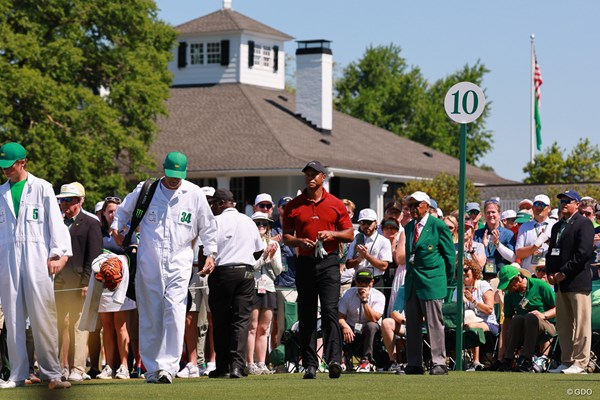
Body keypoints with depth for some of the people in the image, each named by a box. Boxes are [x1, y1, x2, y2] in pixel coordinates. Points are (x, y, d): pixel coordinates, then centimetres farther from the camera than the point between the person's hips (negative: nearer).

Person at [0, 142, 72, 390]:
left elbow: (55, 221, 0)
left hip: (37, 260, -4)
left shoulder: (42, 188, 4)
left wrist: (58, 253, -9)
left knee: (42, 316, -7)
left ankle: (50, 373, -3)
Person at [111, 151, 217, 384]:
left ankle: (167, 366, -18)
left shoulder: (195, 194, 3)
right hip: (149, 262, 1)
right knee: (150, 317, 2)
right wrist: (116, 228, 5)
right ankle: (151, 369, 10)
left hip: (179, 263, -1)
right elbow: (124, 210, 21)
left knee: (175, 313, -16)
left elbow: (207, 226, 14)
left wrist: (210, 253, 6)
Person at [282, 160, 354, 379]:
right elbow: (286, 237, 10)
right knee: (306, 315, 3)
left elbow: (349, 234, 8)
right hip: (305, 263, 2)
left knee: (330, 310, -14)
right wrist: (299, 242, -11)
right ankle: (309, 364, 6)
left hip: (328, 262, -2)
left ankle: (334, 360, -21)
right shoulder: (293, 206, 9)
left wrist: (332, 234, -10)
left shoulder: (336, 204, 6)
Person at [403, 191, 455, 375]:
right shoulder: (409, 227, 15)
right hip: (412, 283, 7)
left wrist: (447, 280, 2)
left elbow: (450, 254, -1)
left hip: (431, 282, -7)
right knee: (412, 325, 7)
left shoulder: (438, 226, -5)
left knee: (435, 324, -5)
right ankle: (414, 364, 11)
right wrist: (409, 275, 17)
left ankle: (439, 363, -3)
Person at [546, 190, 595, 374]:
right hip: (561, 283, 8)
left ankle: (580, 364, -6)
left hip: (578, 282, -8)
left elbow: (584, 252, -15)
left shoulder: (584, 224, -5)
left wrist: (564, 273, -16)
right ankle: (566, 361, 14)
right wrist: (550, 272, 4)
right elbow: (552, 251, 22)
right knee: (563, 325, 9)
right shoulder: (557, 226, 21)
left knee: (580, 324, -6)